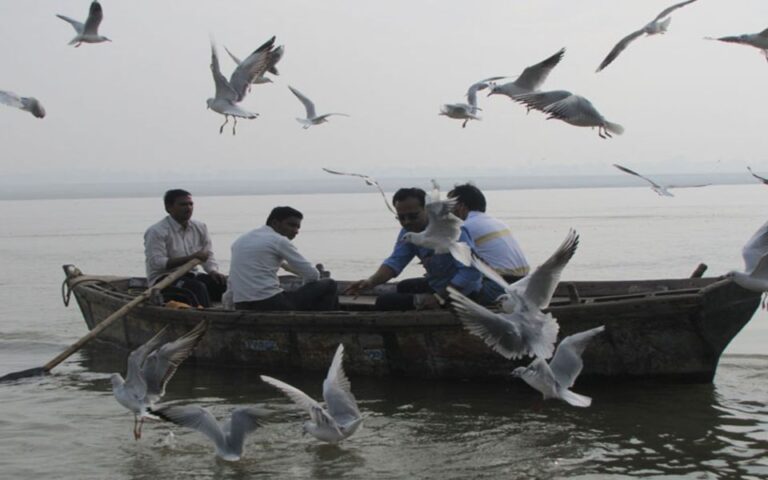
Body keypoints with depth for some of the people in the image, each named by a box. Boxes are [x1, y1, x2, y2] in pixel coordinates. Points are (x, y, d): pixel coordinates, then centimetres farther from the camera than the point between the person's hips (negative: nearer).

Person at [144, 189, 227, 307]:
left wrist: (213, 271, -10)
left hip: (189, 275, 7)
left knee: (223, 283, -15)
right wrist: (191, 258, -27)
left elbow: (208, 255, 15)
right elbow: (156, 263, -22)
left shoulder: (200, 227, 9)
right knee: (198, 287, -33)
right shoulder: (156, 231, -13)